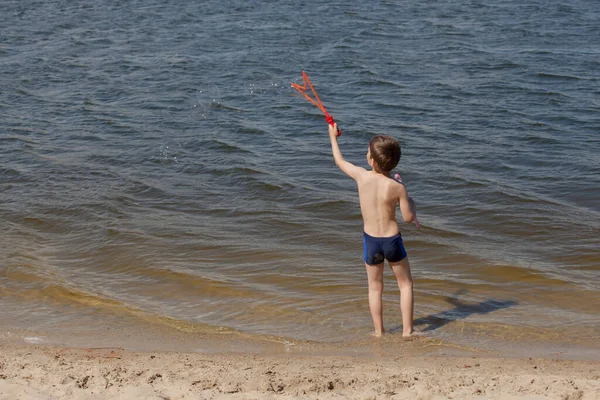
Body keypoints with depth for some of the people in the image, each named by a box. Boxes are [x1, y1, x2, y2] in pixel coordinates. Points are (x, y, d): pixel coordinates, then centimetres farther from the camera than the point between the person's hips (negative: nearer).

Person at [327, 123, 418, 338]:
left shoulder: (361, 176, -11)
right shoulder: (397, 187, -15)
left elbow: (340, 161, 8)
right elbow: (409, 217, -9)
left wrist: (333, 137, 23)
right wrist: (411, 203, 12)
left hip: (370, 240, 2)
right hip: (392, 240, -1)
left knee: (375, 288, 16)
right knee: (405, 284, 16)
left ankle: (379, 331, 20)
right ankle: (407, 330, 15)